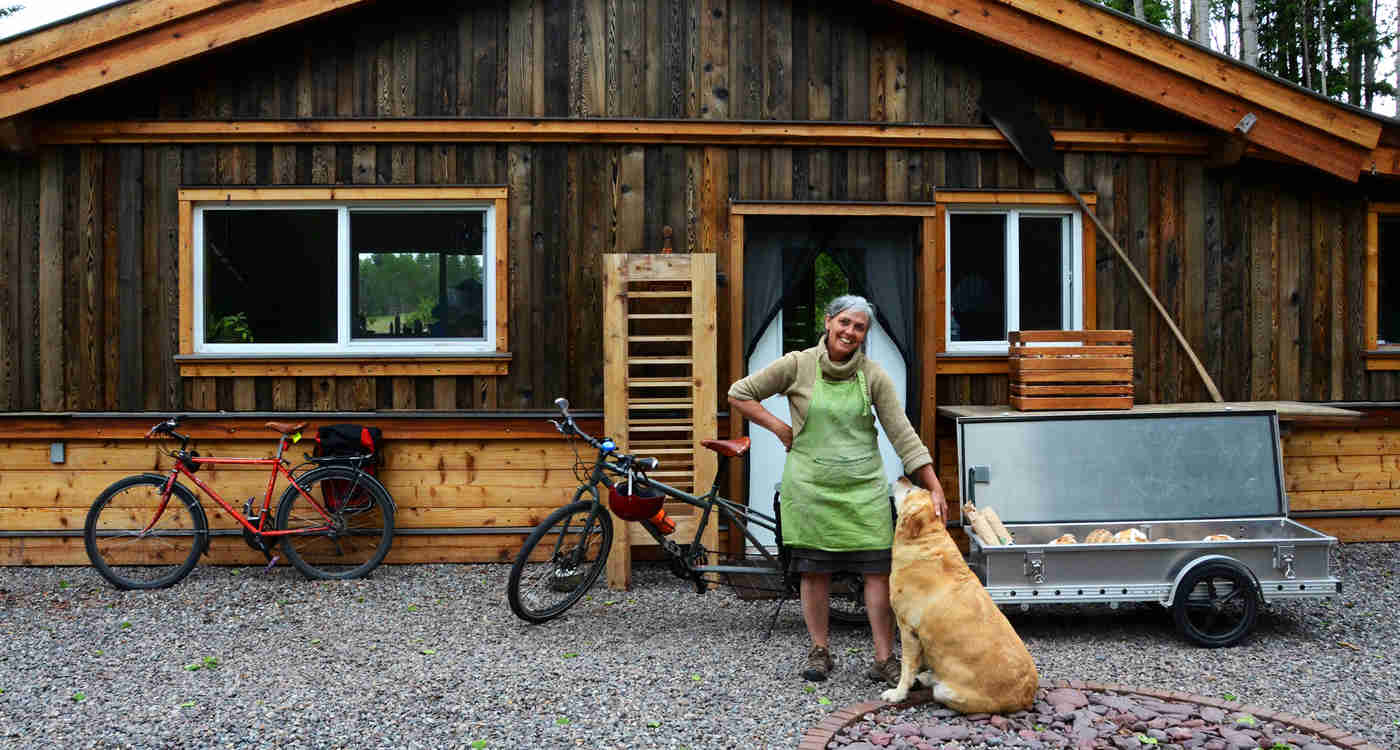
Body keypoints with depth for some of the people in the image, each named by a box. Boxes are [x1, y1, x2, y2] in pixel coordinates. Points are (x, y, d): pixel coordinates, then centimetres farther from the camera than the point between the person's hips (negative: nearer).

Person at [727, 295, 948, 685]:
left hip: (864, 488, 1)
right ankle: (819, 651, 23)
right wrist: (780, 427, -3)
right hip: (810, 486, -1)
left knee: (879, 570, -2)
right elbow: (739, 394, 4)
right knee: (815, 571, 6)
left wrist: (934, 488, -7)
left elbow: (903, 434, -2)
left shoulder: (873, 375, 0)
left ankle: (884, 658, 7)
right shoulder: (797, 365, -4)